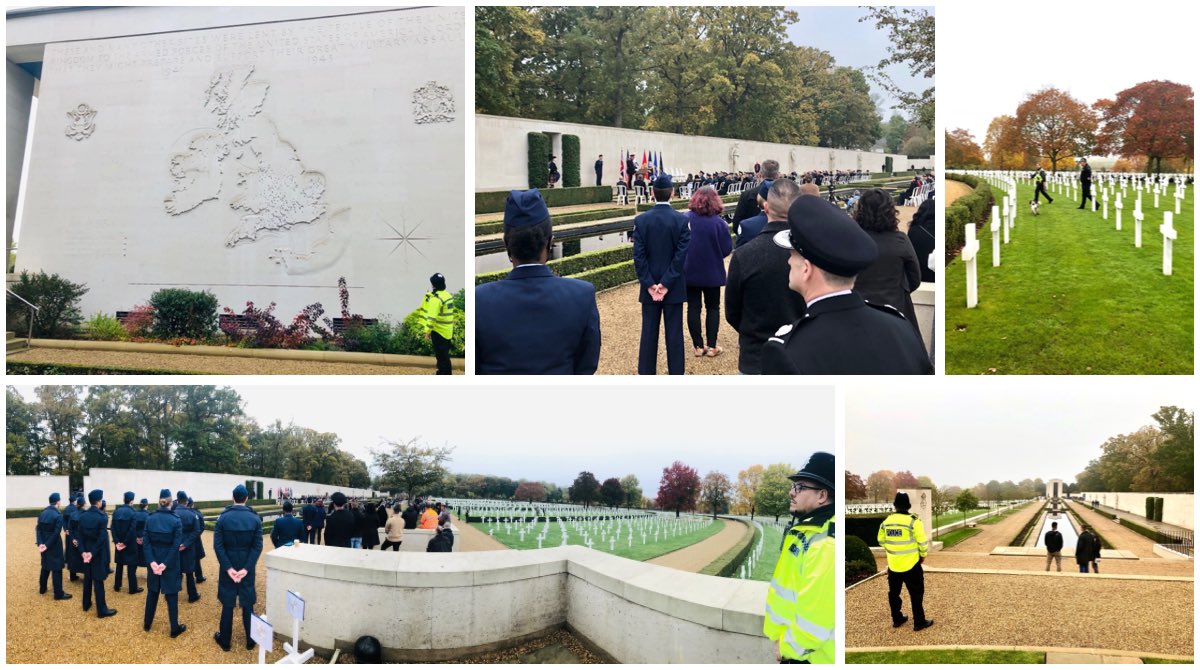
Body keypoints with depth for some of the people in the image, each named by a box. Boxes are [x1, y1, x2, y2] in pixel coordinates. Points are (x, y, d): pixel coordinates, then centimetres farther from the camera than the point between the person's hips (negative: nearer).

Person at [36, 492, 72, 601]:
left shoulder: (42, 513, 3)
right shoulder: (58, 515, -17)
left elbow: (38, 529, -2)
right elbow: (56, 533, -21)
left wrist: (40, 543, -8)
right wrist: (47, 545, -15)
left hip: (44, 544, 7)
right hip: (54, 545, -7)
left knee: (45, 566, 23)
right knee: (56, 569, -1)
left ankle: (42, 588, 35)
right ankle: (58, 594, 3)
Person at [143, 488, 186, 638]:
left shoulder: (150, 518, -4)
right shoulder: (176, 520, -13)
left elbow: (146, 542, -8)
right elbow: (176, 545, -17)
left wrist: (152, 561, -12)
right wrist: (166, 564, -15)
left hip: (153, 561, 3)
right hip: (170, 563, -3)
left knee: (152, 592, 19)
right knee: (171, 595, 5)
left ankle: (147, 624, 30)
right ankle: (175, 628, 11)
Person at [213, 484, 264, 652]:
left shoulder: (223, 518, -8)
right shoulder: (255, 519, -7)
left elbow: (217, 545, -13)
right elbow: (257, 546, -13)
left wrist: (228, 568, -14)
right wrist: (246, 568, -15)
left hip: (228, 566, 0)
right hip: (247, 567, 0)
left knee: (227, 604, 10)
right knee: (248, 604, 11)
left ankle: (225, 640, 19)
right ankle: (250, 641, 20)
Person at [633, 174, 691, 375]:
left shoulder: (641, 220, -5)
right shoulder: (682, 220, -9)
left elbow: (638, 256, -8)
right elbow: (681, 255, -13)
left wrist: (650, 284, -6)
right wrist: (666, 283, -11)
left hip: (649, 287, 1)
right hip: (674, 286, -1)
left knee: (649, 332, 8)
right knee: (674, 333, 5)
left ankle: (646, 373, 13)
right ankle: (676, 373, 10)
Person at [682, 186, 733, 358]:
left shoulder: (685, 219, -12)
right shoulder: (719, 223, -16)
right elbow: (727, 249, -13)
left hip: (690, 271, 1)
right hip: (712, 273, -1)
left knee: (693, 308, 11)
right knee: (713, 308, 13)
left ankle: (698, 346, 15)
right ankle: (711, 346, 14)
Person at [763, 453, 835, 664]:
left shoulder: (825, 544, -26)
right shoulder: (806, 528, 8)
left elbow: (817, 613, -28)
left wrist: (789, 646, -14)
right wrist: (783, 639, 12)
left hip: (811, 656, -10)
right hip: (795, 647, 10)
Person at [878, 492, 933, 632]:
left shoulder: (886, 521, -1)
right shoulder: (913, 521, -16)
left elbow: (881, 540, 10)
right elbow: (922, 542, -13)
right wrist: (923, 555, 5)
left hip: (893, 564, 5)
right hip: (911, 565, -4)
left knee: (894, 593, 18)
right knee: (916, 594, 7)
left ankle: (897, 619, 28)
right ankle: (919, 622, 12)